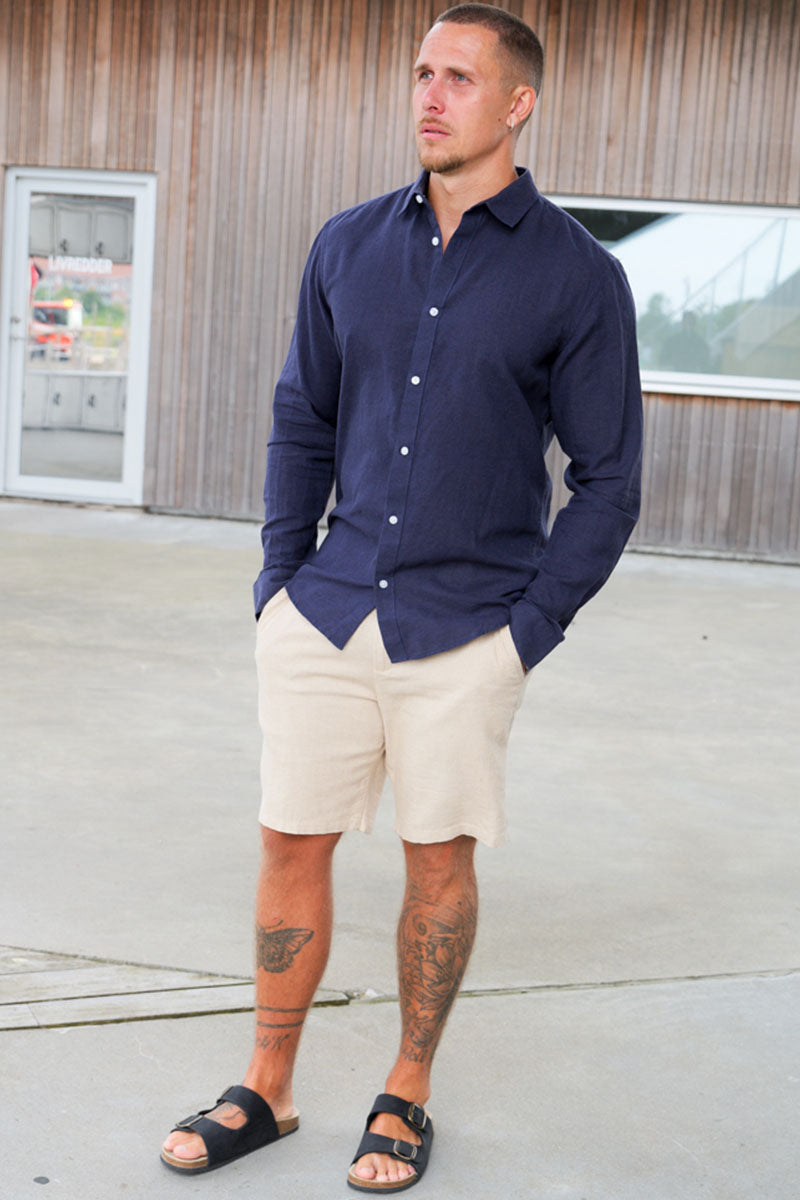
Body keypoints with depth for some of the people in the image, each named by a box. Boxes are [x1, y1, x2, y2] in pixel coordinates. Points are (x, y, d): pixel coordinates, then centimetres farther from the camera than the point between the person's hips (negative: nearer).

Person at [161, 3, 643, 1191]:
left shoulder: (578, 277, -5)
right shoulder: (349, 246, 6)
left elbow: (608, 479, -2)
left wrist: (533, 625, -8)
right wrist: (279, 575, 6)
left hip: (464, 634, -3)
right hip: (326, 613, 3)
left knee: (440, 862, 8)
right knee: (292, 848, 8)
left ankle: (407, 1097, 27)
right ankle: (267, 1092, 25)